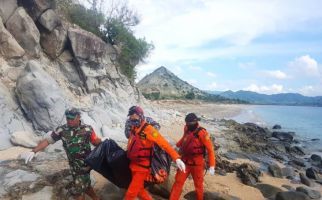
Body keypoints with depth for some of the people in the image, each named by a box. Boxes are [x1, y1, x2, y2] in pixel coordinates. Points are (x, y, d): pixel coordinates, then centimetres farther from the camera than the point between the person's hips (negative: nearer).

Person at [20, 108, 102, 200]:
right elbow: (47, 140, -1)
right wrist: (33, 151, -9)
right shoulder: (62, 130, -6)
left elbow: (96, 142, -4)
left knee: (78, 191, 2)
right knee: (85, 185, 20)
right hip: (74, 165, 4)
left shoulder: (87, 129, -12)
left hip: (84, 164, -4)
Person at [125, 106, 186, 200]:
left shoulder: (148, 129, -22)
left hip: (142, 168, -7)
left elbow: (164, 144, -29)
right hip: (133, 165, 7)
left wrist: (177, 159, -37)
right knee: (139, 190, 21)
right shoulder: (133, 129, 1)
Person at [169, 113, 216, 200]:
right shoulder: (187, 130, -2)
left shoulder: (202, 133, -21)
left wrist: (212, 166, -23)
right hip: (185, 162, 5)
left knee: (198, 185, 15)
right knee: (178, 183, 6)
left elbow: (210, 149, -20)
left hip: (197, 164, -5)